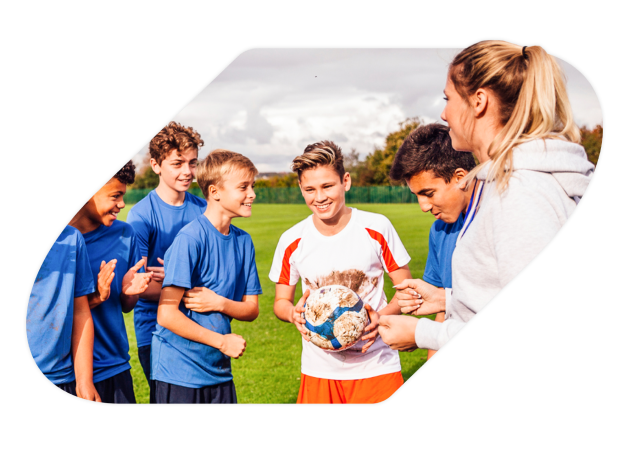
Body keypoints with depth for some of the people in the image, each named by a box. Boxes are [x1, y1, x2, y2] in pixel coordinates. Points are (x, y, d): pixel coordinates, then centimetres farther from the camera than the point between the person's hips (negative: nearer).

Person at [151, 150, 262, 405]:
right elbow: (167, 315, -20)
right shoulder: (189, 239, -16)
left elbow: (251, 309, 6)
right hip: (178, 372, -6)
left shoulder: (244, 241, 4)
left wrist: (220, 303, -14)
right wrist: (222, 341, -12)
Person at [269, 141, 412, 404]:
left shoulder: (377, 228, -8)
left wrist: (382, 316, -18)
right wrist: (293, 313, -14)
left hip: (376, 366, -1)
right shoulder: (291, 242, -4)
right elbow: (281, 301, 8)